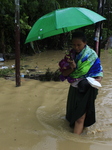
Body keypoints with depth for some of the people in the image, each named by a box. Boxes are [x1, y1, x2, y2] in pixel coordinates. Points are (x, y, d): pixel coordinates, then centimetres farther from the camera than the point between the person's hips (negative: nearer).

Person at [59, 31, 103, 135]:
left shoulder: (92, 56, -13)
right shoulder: (71, 55, -2)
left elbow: (99, 73, -11)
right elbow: (64, 74, -6)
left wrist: (97, 80, -32)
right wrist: (72, 68, -25)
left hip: (86, 91, -5)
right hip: (74, 90, 5)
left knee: (80, 118, -6)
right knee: (72, 114, 18)